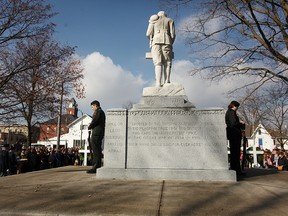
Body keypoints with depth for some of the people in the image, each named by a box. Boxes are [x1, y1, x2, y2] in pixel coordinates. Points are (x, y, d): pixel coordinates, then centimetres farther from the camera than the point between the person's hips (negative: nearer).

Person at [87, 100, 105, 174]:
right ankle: (97, 167, 17)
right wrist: (91, 125, 11)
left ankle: (96, 168, -8)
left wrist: (89, 127, 2)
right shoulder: (102, 112, 22)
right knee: (98, 151, 12)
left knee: (96, 151, -9)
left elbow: (94, 121, -15)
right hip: (99, 134, 10)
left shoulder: (98, 111, -9)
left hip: (96, 133, -10)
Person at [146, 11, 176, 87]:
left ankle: (158, 83, -23)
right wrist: (170, 44, 22)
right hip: (166, 42, 0)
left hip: (156, 42, 0)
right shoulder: (170, 20, 22)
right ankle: (167, 82, -18)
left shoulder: (153, 20, 23)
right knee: (167, 63, -1)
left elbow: (148, 34, 11)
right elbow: (173, 34, 9)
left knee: (158, 63, -8)